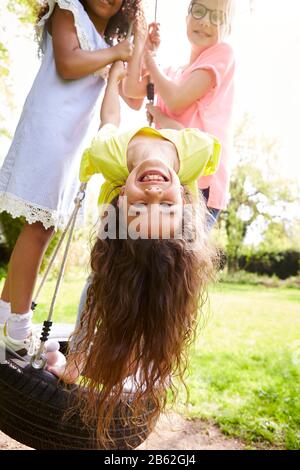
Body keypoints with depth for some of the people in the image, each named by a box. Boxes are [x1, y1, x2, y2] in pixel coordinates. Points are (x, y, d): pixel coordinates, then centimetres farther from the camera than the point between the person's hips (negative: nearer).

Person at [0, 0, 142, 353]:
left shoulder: (110, 37, 24)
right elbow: (67, 64, -14)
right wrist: (114, 52, -4)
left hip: (76, 137, 8)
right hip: (50, 127, -8)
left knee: (45, 224, 5)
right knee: (39, 225, -11)